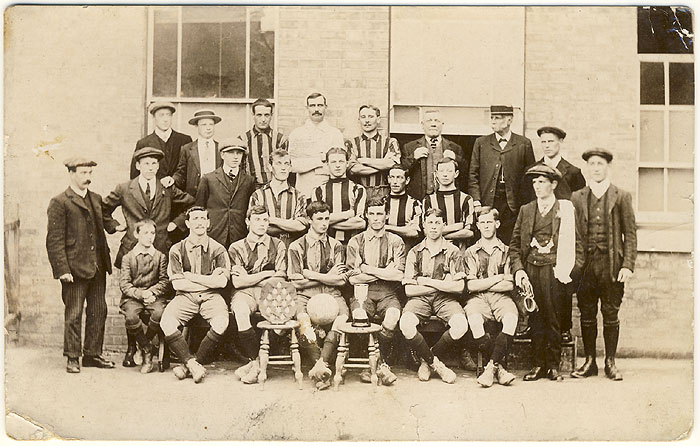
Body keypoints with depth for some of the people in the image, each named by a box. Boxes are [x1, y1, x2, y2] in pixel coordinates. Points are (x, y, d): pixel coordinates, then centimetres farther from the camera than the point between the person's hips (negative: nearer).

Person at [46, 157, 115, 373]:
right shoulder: (59, 203, -5)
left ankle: (93, 354, 21)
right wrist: (62, 269, -16)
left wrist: (106, 261, 13)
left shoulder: (97, 199, 15)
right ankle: (72, 358, 12)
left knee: (99, 311, 9)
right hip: (74, 268, -6)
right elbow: (54, 240, -9)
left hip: (97, 267, 6)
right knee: (74, 315, 1)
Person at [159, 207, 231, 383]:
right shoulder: (177, 249, 5)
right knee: (166, 323, -28)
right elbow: (177, 284, -3)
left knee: (221, 323, -30)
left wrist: (190, 276, -8)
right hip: (185, 296, 1)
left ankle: (188, 365, -14)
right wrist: (209, 279, -6)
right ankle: (192, 363, -16)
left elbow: (222, 282, -7)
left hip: (211, 296, 0)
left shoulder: (218, 249, 4)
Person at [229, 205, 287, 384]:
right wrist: (266, 274, -1)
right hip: (245, 294, 0)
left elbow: (279, 279, 5)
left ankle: (254, 362, -21)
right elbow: (237, 282, -1)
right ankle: (257, 361, -24)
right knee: (241, 311, -37)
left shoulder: (278, 245, 15)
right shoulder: (237, 248, 11)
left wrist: (249, 278, -1)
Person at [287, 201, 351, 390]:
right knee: (302, 320, -34)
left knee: (343, 315, -32)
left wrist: (314, 276, -4)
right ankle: (324, 369, -23)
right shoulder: (296, 247, 9)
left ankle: (321, 364, -34)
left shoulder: (336, 246, 16)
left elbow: (341, 280, 4)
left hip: (331, 295, 1)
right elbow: (296, 281, -1)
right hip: (305, 296, -1)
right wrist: (327, 277, -3)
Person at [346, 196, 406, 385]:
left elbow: (398, 275, -4)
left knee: (393, 316, -34)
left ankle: (378, 363, -11)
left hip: (388, 294, 0)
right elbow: (353, 278, 1)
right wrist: (385, 272, -3)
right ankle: (381, 364, -9)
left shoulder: (395, 242, 10)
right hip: (363, 293, 1)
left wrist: (368, 269, -5)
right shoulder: (355, 242, 11)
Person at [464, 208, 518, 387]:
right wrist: (499, 278, 0)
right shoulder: (471, 252, 14)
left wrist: (482, 284, 0)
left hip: (501, 297, 1)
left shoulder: (507, 251, 14)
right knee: (474, 319, -35)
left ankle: (491, 367, -29)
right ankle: (499, 367, -25)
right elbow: (471, 286, 1)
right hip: (478, 298, 0)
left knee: (511, 318, -34)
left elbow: (510, 285, 3)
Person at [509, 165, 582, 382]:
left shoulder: (566, 210, 5)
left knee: (553, 319, 0)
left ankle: (553, 365, 12)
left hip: (553, 270, -2)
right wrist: (518, 269, -2)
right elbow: (514, 244, 11)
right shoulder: (526, 210, 12)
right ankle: (538, 364, 13)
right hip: (530, 270, 3)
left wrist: (570, 270, -6)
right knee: (535, 318, 4)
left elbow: (575, 244, 5)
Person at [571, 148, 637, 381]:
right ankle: (589, 362, 16)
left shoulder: (622, 197, 7)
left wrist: (628, 265, -6)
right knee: (587, 314, 6)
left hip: (612, 264, -1)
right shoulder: (577, 198, 10)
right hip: (586, 264, 1)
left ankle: (610, 362, 15)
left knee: (611, 315, 4)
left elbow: (630, 233, 4)